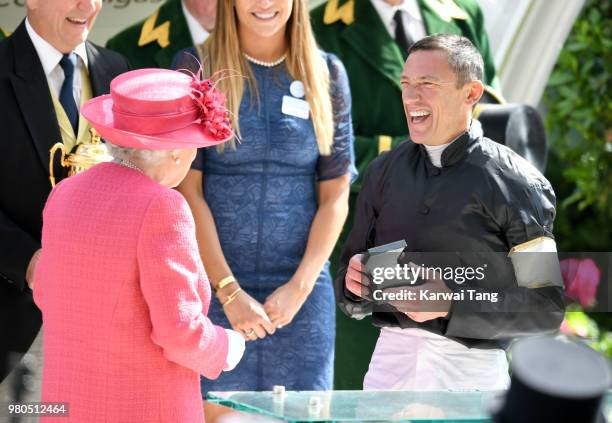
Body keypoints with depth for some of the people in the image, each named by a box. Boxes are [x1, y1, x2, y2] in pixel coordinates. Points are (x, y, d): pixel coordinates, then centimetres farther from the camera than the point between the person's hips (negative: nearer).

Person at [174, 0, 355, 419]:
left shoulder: (326, 74, 6)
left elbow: (336, 196, 5)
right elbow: (187, 192, -4)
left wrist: (299, 287, -6)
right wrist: (229, 290, -11)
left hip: (301, 292, 2)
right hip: (215, 286, -2)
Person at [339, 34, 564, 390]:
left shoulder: (516, 183, -7)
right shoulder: (384, 171, 6)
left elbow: (547, 306, -10)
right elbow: (354, 305, 12)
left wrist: (453, 305, -20)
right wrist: (354, 283, -11)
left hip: (473, 367, -4)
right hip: (391, 359, 4)